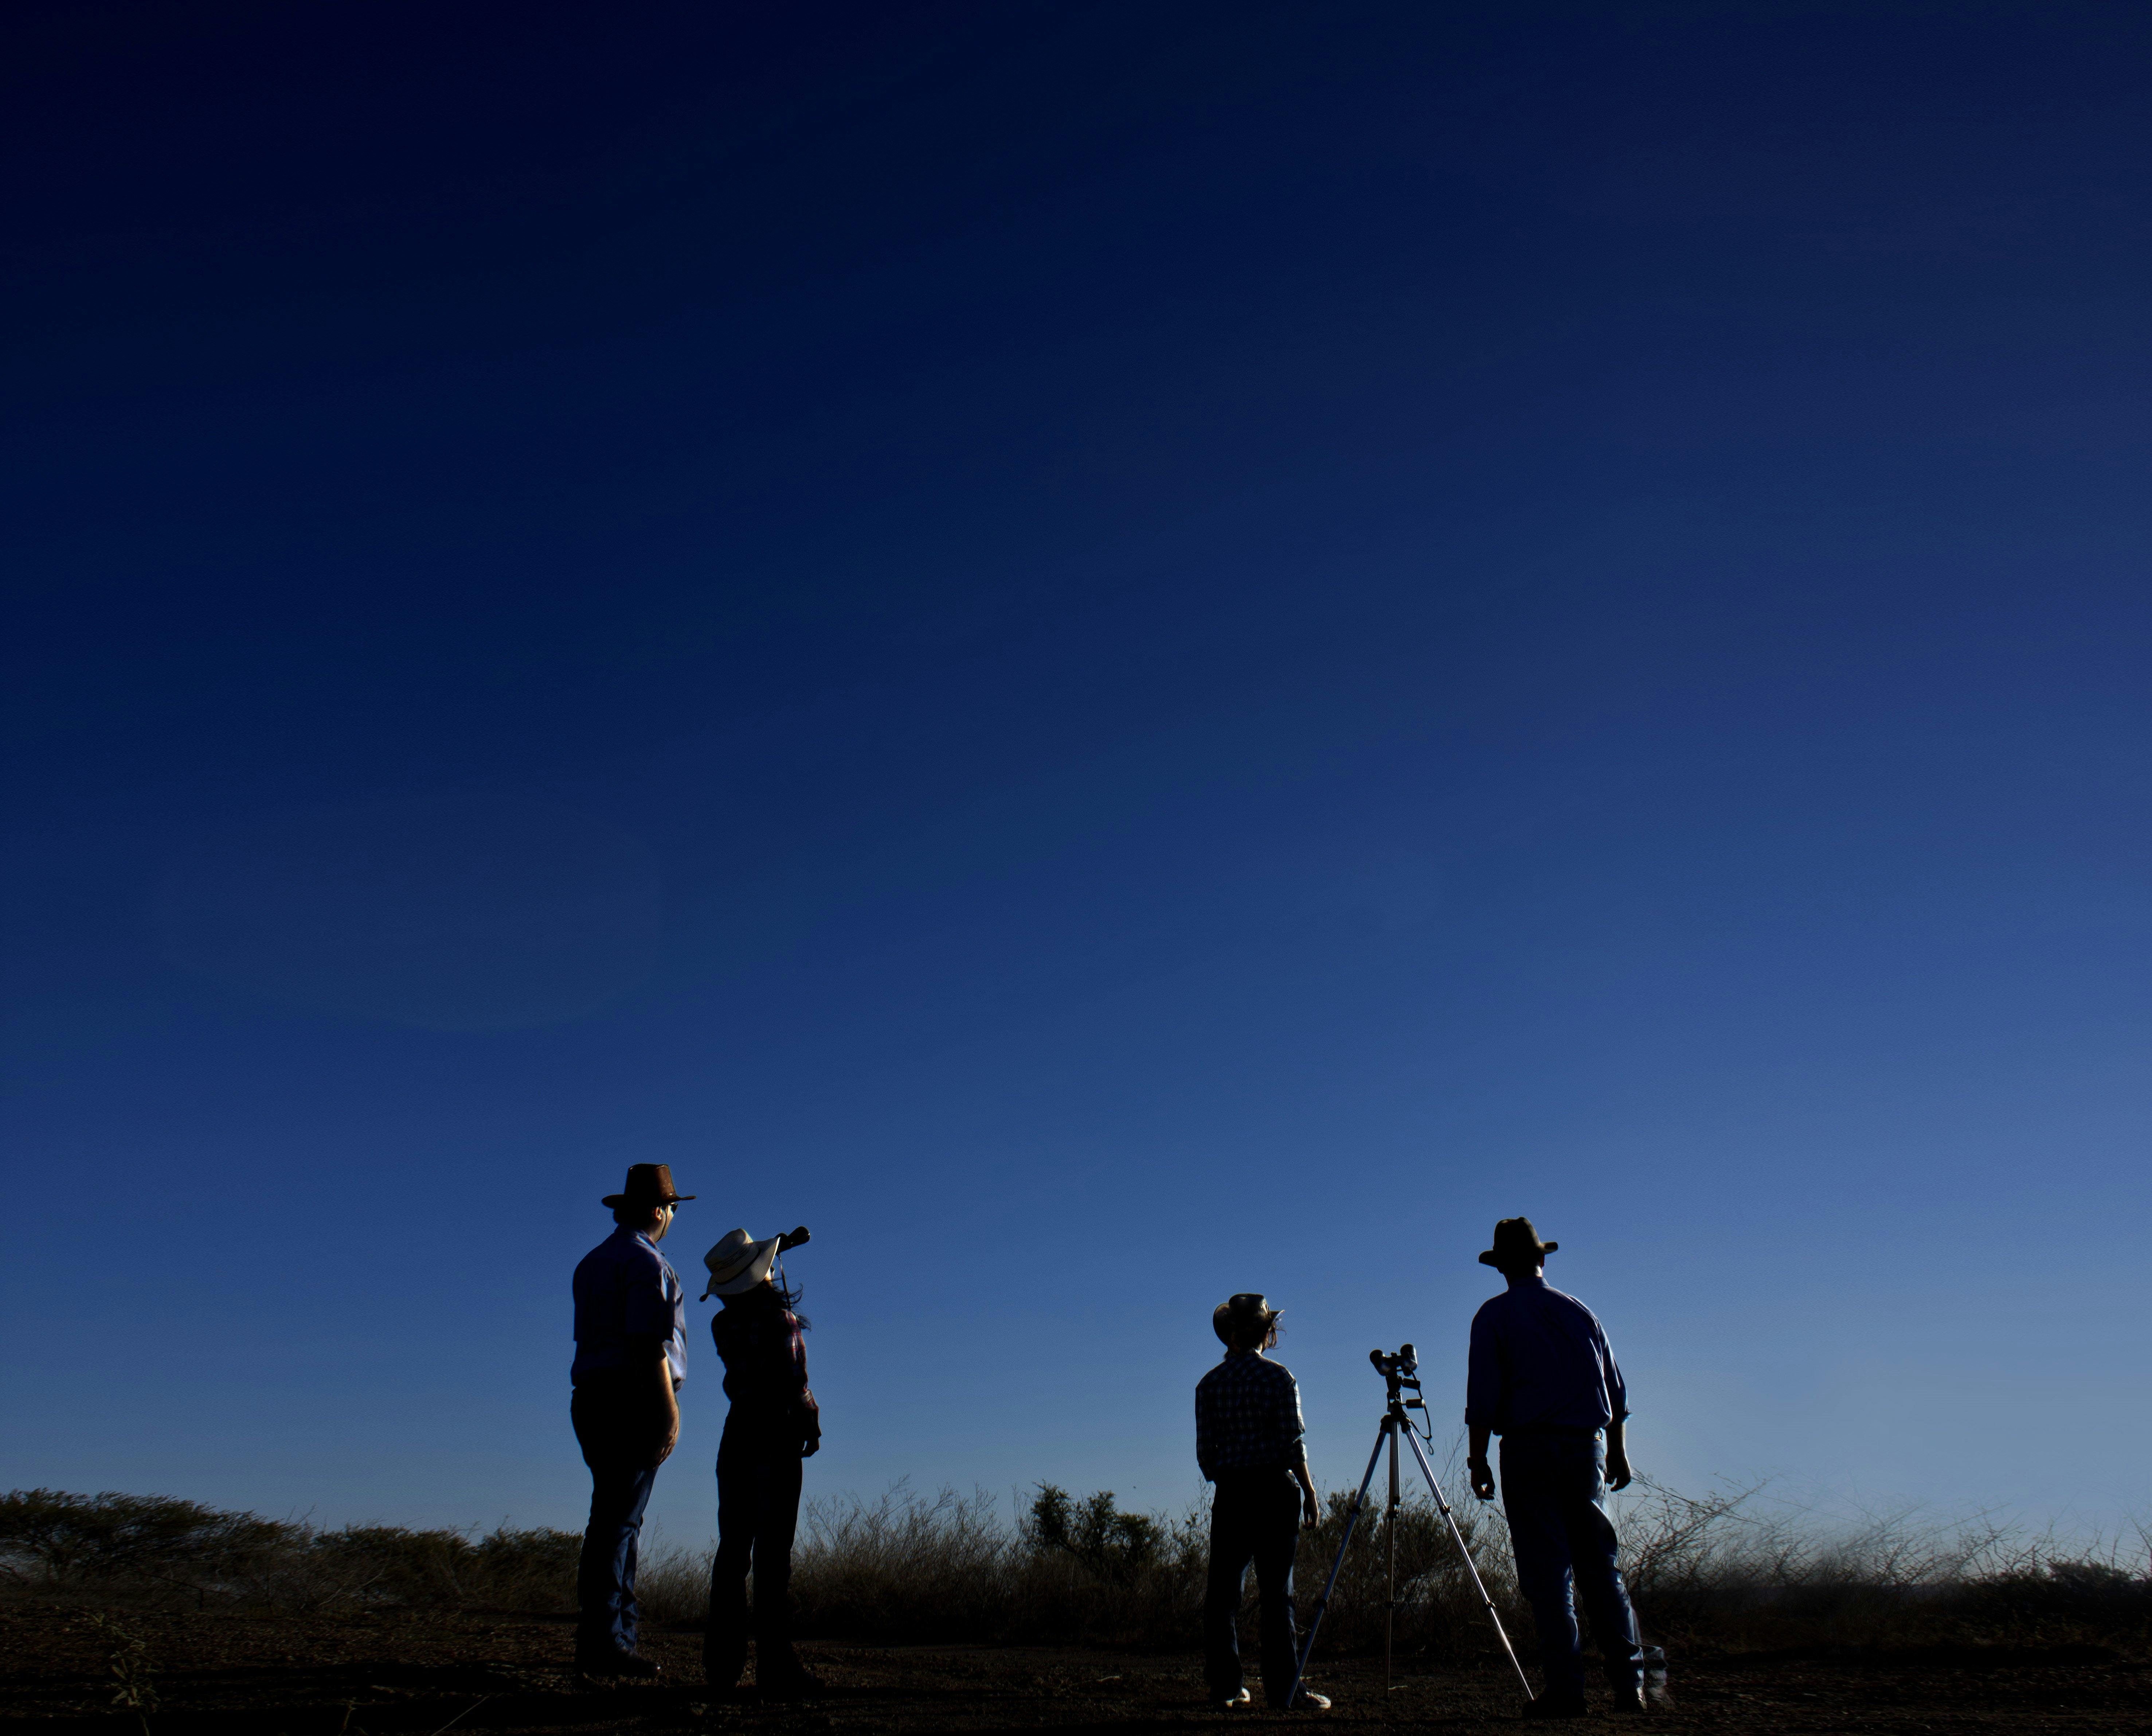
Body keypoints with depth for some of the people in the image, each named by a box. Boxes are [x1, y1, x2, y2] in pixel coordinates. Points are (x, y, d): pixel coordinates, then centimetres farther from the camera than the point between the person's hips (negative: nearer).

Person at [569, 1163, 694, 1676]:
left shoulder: (592, 1263, 19)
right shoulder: (647, 1263, -10)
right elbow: (649, 1345, -18)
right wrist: (670, 1411, -17)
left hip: (591, 1400, 9)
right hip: (634, 1403, -9)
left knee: (619, 1522, 12)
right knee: (617, 1523, -9)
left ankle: (620, 1636, 13)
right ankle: (601, 1644, -8)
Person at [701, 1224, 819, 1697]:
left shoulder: (722, 1324, 5)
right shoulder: (779, 1317, -13)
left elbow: (751, 1298, 26)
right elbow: (793, 1380, -18)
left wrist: (779, 1245, 31)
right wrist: (811, 1422, -1)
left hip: (736, 1436, 6)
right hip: (777, 1435, -6)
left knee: (733, 1549, 12)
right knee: (773, 1551, -7)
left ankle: (722, 1662, 16)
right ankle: (775, 1666, -8)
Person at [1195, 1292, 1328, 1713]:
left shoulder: (1209, 1384, 5)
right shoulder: (1278, 1377, -4)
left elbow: (1205, 1454, 4)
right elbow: (1292, 1442, -9)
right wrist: (1310, 1492, 0)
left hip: (1230, 1491, 3)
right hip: (1275, 1489, -3)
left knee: (1223, 1589, 8)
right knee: (1277, 1591, -1)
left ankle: (1224, 1685, 9)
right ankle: (1283, 1688, -1)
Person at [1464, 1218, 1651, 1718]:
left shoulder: (1494, 1315, 0)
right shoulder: (1580, 1312, 12)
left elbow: (1482, 1395, -7)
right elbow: (1615, 1389, 14)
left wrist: (1477, 1458, -3)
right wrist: (1618, 1451, 21)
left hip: (1528, 1450, -4)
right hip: (1586, 1447, 4)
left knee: (1547, 1572, -2)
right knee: (1600, 1565, 10)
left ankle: (1566, 1689, -4)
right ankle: (1629, 1681, 6)